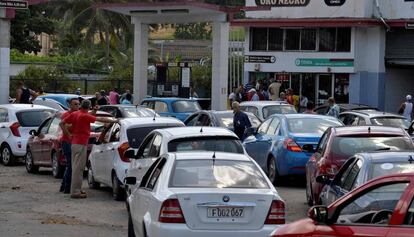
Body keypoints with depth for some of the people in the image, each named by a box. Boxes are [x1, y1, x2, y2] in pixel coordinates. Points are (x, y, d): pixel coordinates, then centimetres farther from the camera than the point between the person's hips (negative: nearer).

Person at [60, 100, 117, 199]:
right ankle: (75, 192, -9)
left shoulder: (74, 114, 8)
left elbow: (62, 123, 9)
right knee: (78, 167, -8)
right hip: (81, 144, -8)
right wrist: (113, 120, -5)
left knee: (76, 167, 15)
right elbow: (101, 119, -14)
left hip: (74, 143, 8)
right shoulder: (85, 116, -14)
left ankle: (76, 189, 21)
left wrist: (69, 134, 10)